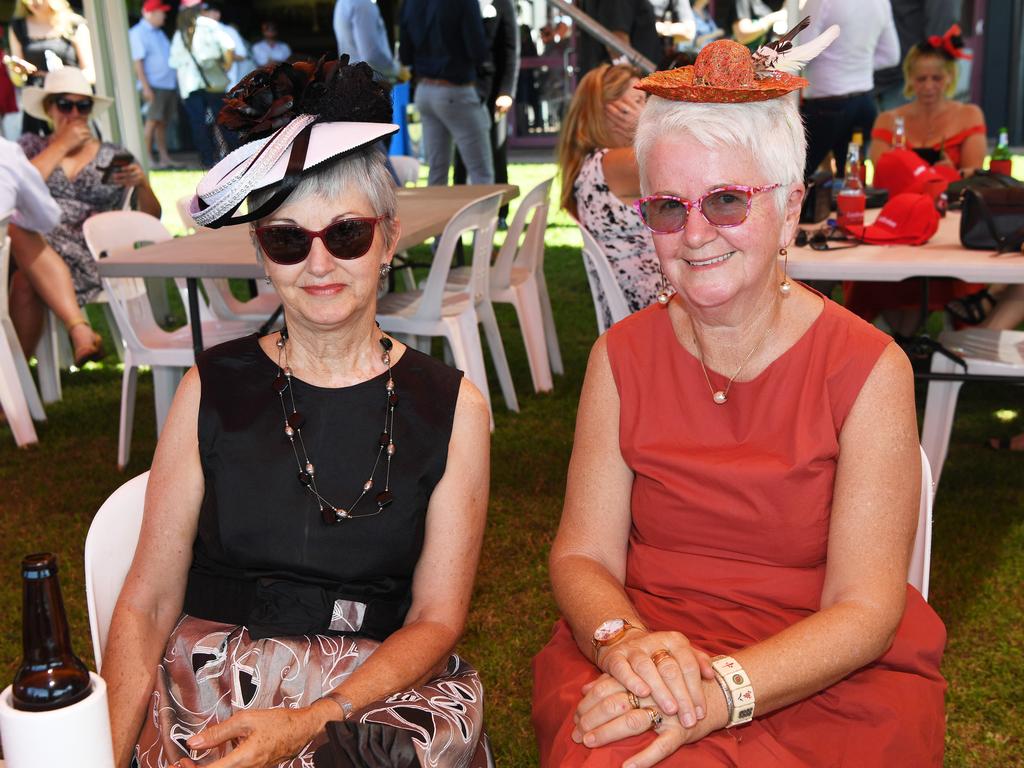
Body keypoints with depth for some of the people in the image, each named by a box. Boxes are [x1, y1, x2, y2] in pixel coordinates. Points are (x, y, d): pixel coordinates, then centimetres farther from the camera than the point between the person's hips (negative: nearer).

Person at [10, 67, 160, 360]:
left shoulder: (113, 157, 17)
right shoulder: (32, 146, 19)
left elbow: (151, 218, 11)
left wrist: (141, 184, -10)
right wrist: (62, 145, 2)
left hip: (88, 258, -1)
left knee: (25, 282, -32)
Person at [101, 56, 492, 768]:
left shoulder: (452, 407, 3)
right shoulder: (212, 388, 4)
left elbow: (435, 619, 1)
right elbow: (147, 604, 3)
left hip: (383, 693, 1)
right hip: (212, 693, 0)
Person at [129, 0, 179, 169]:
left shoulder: (158, 32, 20)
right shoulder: (138, 33, -6)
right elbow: (137, 61, -13)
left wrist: (175, 81, 17)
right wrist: (146, 87, -20)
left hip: (169, 85, 8)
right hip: (154, 86, -8)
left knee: (163, 123, 8)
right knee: (152, 121, -10)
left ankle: (164, 158, 11)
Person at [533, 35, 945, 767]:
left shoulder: (869, 370, -8)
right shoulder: (621, 356, 1)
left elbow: (863, 611, -12)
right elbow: (582, 555, -1)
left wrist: (718, 692, -27)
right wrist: (626, 643, -23)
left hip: (830, 674, -2)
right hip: (648, 638, 3)